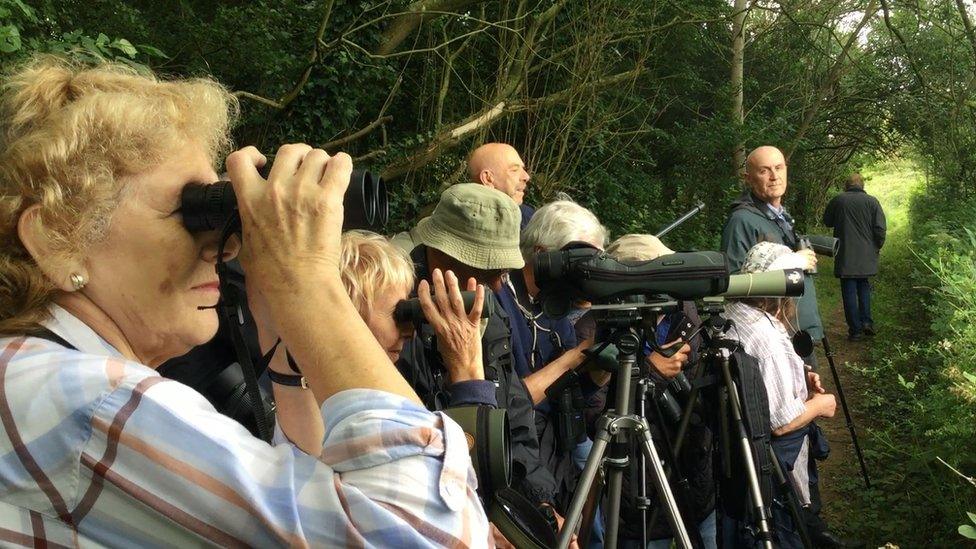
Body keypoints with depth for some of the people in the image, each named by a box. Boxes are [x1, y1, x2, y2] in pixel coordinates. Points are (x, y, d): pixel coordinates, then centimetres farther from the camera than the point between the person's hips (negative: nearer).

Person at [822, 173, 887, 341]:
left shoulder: (837, 200, -3)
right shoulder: (872, 201, -3)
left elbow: (827, 221, 12)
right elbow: (880, 228, -4)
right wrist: (877, 246, 11)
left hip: (845, 256, -1)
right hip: (866, 256, 2)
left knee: (849, 291, 4)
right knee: (864, 287, 19)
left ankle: (855, 329, 4)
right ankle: (866, 322, 8)